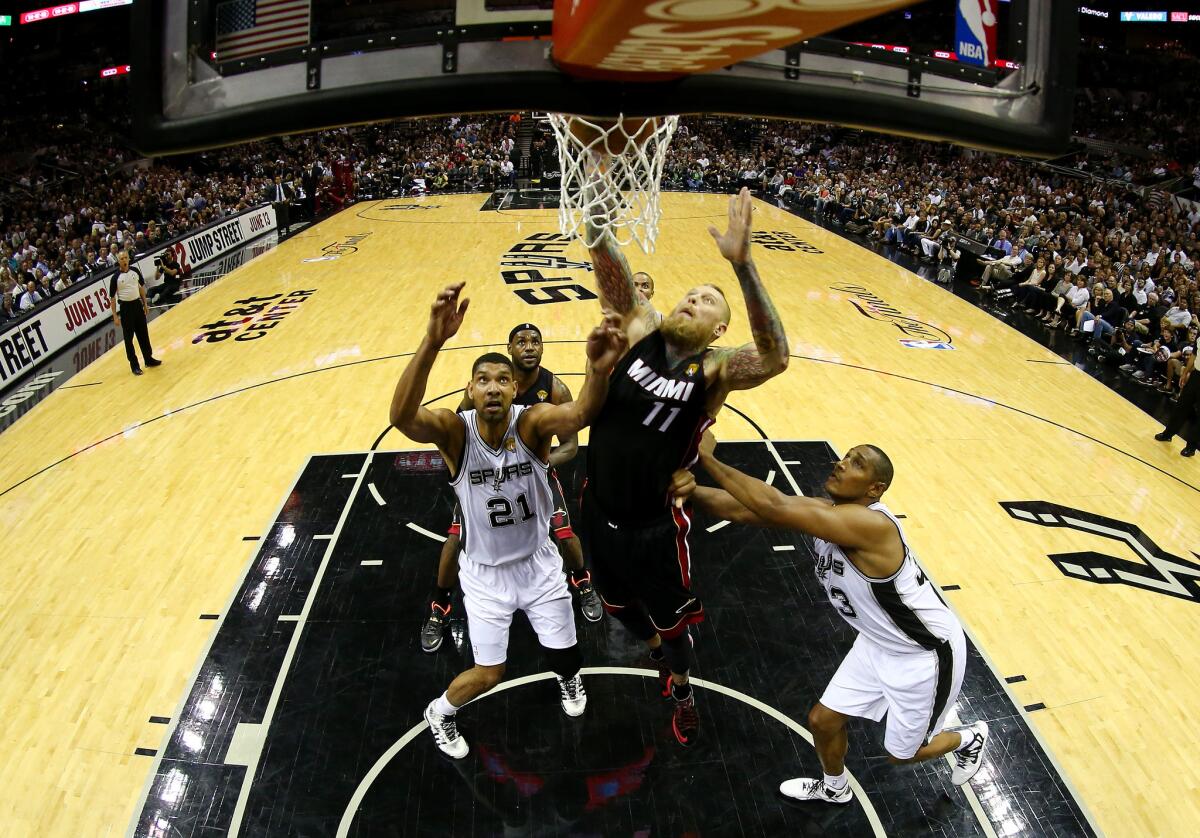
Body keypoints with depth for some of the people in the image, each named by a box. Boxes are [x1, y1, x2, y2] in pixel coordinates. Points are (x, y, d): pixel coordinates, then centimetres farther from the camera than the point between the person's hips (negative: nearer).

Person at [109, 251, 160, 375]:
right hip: (125, 307, -4)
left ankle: (148, 359, 28)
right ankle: (134, 365, 11)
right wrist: (115, 316, -9)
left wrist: (145, 304, 13)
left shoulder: (135, 271, 0)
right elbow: (112, 297, -7)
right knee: (129, 338, 4)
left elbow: (142, 287, 13)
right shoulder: (115, 277, -11)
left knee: (143, 333, 14)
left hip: (137, 304, 4)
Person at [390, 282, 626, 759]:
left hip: (538, 562, 2)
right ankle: (438, 712, 39)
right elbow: (402, 416, -47)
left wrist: (599, 372, -70)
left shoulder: (531, 422, -23)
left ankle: (568, 678, 55)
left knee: (565, 656, 15)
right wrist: (432, 342, -65)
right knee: (487, 675, 4)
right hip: (485, 571, -1)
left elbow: (579, 414, -46)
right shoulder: (454, 430, -25)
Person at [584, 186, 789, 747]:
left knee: (671, 623, 19)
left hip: (654, 527, -3)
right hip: (599, 512, 4)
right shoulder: (640, 332, -6)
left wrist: (742, 264, -47)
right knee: (619, 606, 27)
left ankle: (681, 689, 52)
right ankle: (656, 650, 60)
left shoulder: (715, 370, -16)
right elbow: (612, 276, -19)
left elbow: (775, 357, -36)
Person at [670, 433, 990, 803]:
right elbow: (745, 510, -21)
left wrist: (707, 457, -39)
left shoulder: (870, 523, -36)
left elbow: (775, 508, -45)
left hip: (927, 652, -7)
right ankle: (833, 789, 44)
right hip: (879, 643, 7)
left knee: (902, 754, 15)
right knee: (822, 721, 13)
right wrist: (692, 490, -40)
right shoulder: (823, 511, -11)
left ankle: (969, 739, 45)